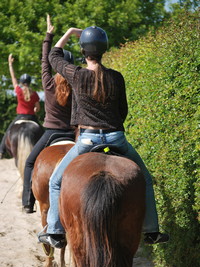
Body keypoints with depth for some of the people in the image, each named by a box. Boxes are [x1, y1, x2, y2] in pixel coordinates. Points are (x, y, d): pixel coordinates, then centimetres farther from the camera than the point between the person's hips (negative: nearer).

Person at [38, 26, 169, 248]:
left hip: (87, 140, -2)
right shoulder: (116, 78, -2)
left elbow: (54, 56, 12)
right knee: (144, 180, 23)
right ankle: (151, 231, 24)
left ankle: (55, 233, 13)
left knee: (56, 182, 17)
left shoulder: (77, 75, -7)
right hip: (116, 139, 2)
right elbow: (123, 111, 9)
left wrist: (69, 32, 22)